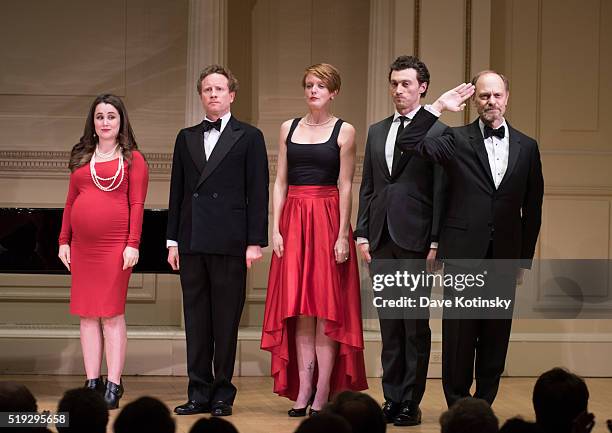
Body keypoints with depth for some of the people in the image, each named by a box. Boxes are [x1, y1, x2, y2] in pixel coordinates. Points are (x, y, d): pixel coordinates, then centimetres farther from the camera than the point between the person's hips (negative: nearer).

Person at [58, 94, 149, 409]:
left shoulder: (132, 159, 3)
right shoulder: (81, 158, 14)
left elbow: (137, 205, -3)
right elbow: (70, 203, 15)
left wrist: (133, 244, -11)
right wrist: (64, 241, 8)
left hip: (115, 244, -4)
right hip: (82, 245, 5)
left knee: (112, 313, -4)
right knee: (87, 314, 5)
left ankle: (114, 386, -1)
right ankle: (92, 382, 10)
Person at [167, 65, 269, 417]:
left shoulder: (249, 137, 3)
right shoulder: (187, 137, 16)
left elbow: (258, 192, -2)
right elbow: (177, 191, 15)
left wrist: (255, 241, -8)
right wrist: (173, 240, 10)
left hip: (229, 242, -4)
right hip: (192, 242, 4)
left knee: (226, 321, 0)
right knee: (196, 320, 6)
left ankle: (223, 393, 7)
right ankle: (199, 392, 11)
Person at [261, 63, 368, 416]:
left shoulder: (344, 131, 1)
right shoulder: (289, 128, 11)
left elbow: (345, 186, -3)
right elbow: (280, 182, 10)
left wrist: (342, 235, -9)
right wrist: (276, 228, 1)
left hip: (327, 220, -3)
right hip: (293, 220, 3)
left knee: (327, 307, -3)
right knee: (298, 308, 2)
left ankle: (323, 393, 0)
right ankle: (302, 391, 5)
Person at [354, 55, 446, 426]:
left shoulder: (437, 132, -3)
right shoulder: (376, 132, 15)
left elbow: (441, 192, -7)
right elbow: (367, 187, 16)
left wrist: (436, 242, -11)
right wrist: (362, 234, 8)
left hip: (416, 239, -5)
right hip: (382, 241, 5)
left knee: (416, 325, 0)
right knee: (389, 324, 9)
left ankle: (411, 402, 4)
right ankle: (392, 398, 14)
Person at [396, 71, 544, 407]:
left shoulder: (526, 147, 9)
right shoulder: (457, 140, 3)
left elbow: (532, 209, 12)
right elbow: (408, 143, -11)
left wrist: (524, 259, 10)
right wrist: (438, 106, -12)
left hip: (504, 257, 2)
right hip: (463, 253, -2)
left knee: (495, 338, 6)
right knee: (459, 336, 2)